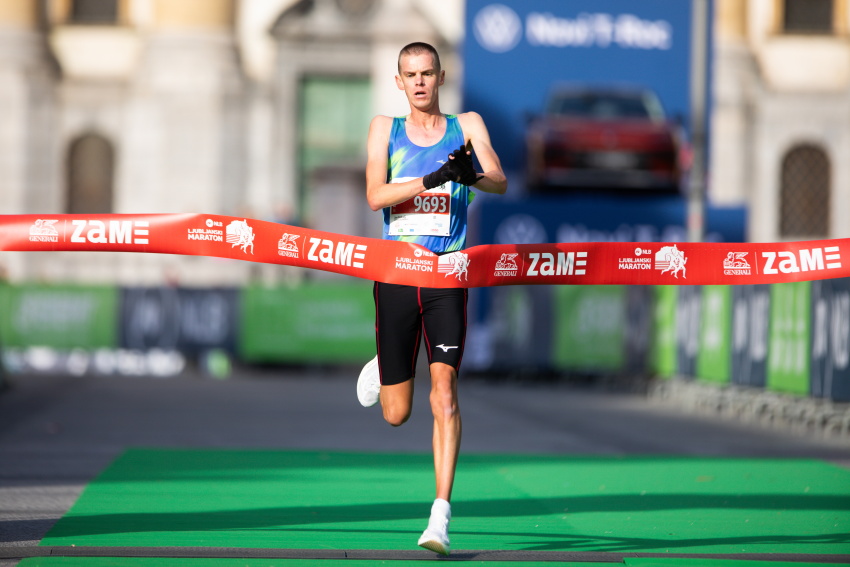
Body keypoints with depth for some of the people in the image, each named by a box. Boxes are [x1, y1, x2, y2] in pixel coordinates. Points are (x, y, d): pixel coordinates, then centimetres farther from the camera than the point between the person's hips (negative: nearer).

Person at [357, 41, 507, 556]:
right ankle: (381, 371, 44)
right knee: (396, 414, 6)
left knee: (445, 386, -18)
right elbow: (375, 195, -8)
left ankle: (441, 513, -18)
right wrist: (433, 179, -22)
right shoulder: (385, 128, 7)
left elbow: (500, 182, -8)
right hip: (395, 274, 1)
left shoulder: (467, 126, 6)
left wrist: (473, 175, -31)